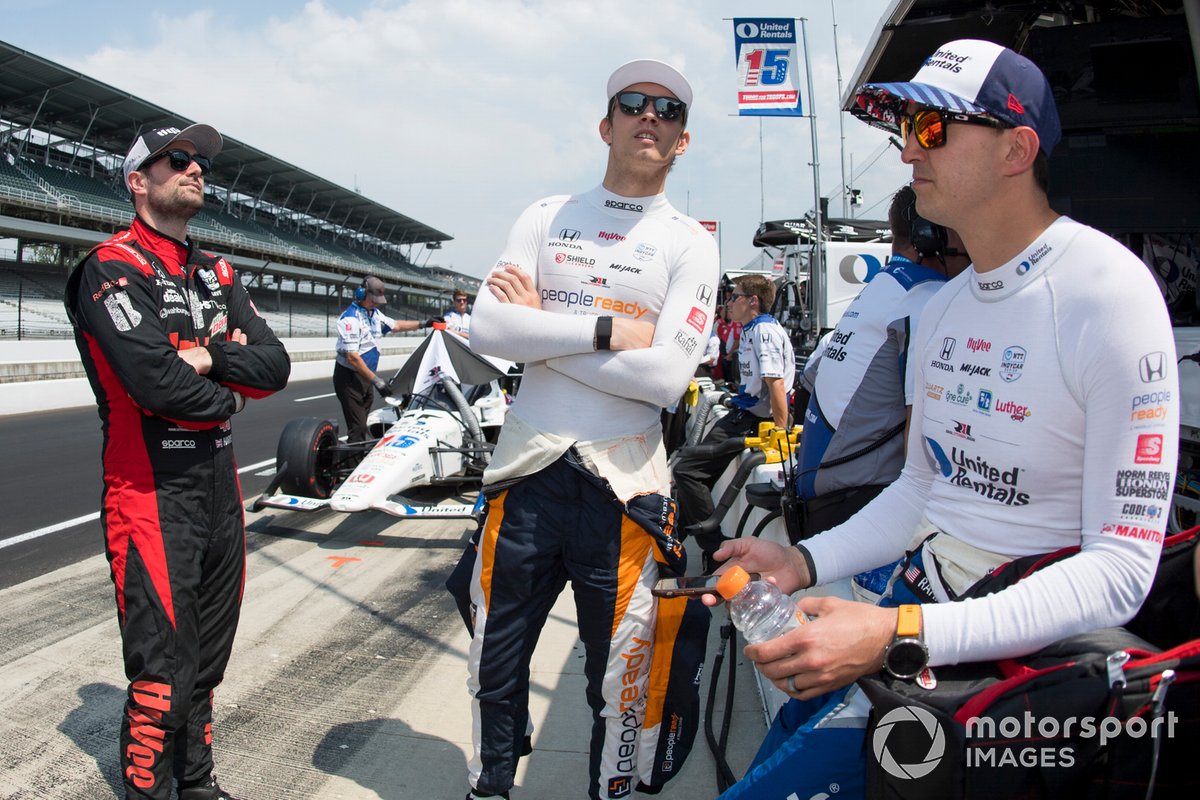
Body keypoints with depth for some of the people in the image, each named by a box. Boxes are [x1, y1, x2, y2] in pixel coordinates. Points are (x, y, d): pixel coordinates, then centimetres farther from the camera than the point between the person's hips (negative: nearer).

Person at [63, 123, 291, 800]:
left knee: (208, 659, 18)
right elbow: (156, 381, -23)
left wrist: (209, 355, -13)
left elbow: (275, 368, 3)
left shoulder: (219, 275, 15)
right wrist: (226, 395, -6)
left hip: (221, 485, 8)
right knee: (164, 672, -3)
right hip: (151, 491, -7)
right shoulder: (112, 268, -9)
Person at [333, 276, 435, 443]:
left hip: (366, 376, 8)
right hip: (349, 377, -8)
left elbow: (395, 325, 28)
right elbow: (352, 357, -21)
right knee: (357, 428, -13)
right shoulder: (350, 318, -17)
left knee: (363, 424, 6)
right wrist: (375, 380, -22)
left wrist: (422, 324, 23)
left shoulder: (375, 314, 10)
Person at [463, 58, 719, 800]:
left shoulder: (690, 243, 1)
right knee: (496, 662, 16)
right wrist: (608, 328, -15)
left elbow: (665, 376, -14)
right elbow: (488, 329, -7)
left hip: (623, 481, -2)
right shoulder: (545, 217, 8)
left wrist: (541, 326, -10)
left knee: (618, 681, 10)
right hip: (530, 467, 3)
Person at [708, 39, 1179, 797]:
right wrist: (806, 561, 0)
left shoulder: (1109, 293, -18)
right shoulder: (945, 305, 9)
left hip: (1029, 643, -7)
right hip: (920, 595, 8)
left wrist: (901, 637, -30)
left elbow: (1121, 569, -21)